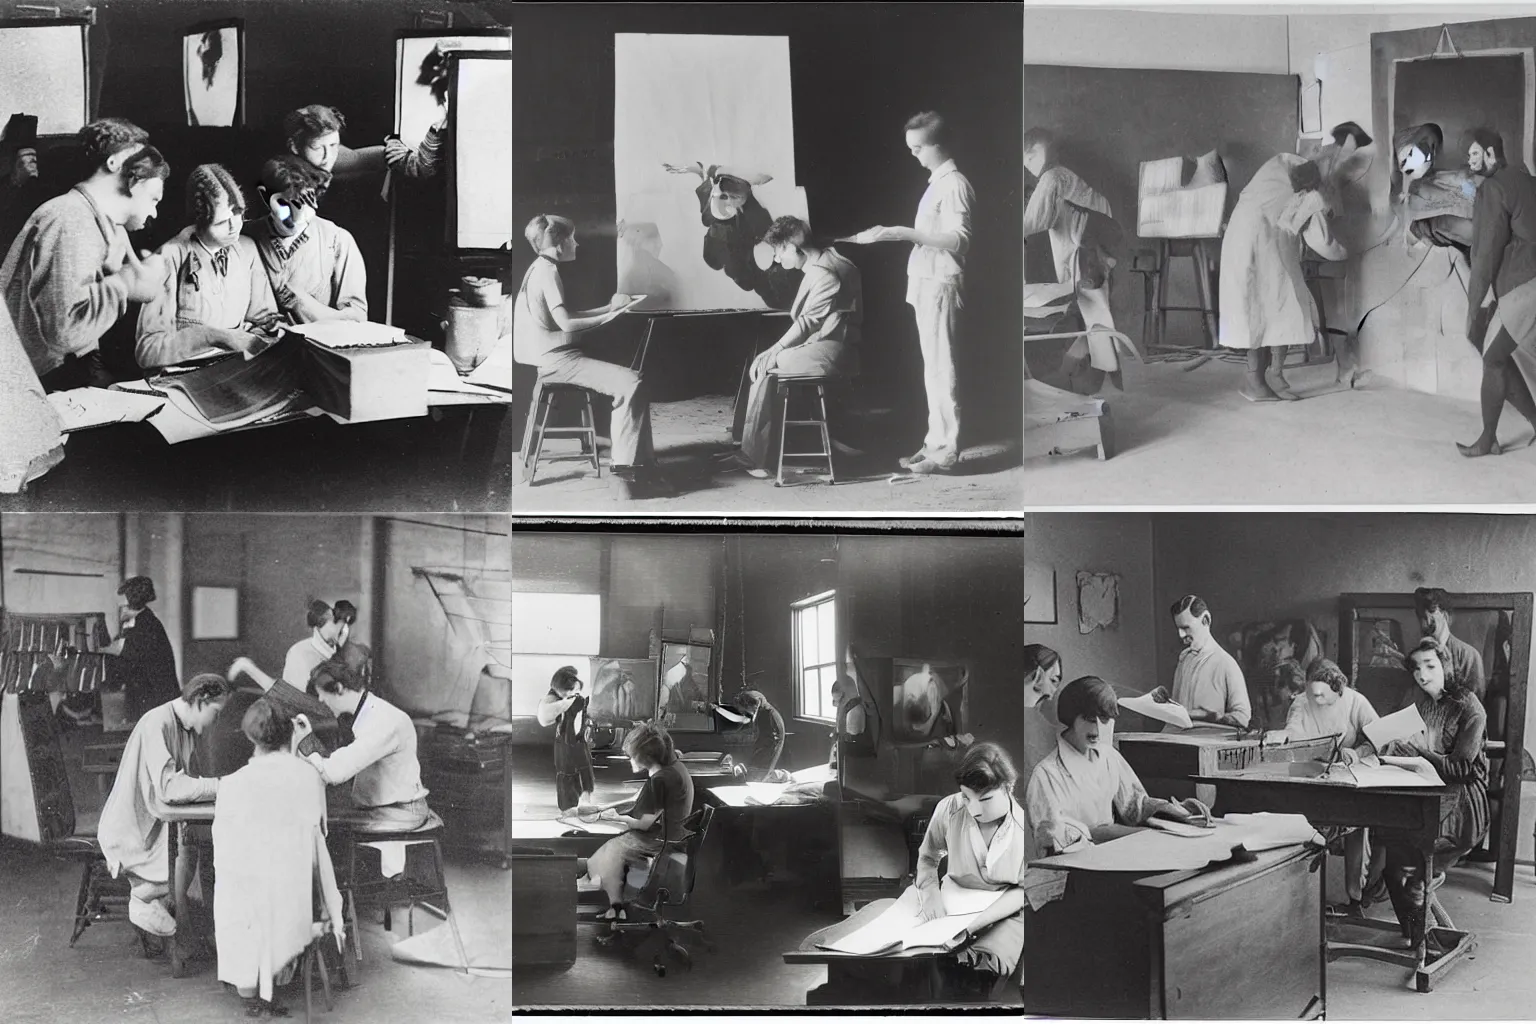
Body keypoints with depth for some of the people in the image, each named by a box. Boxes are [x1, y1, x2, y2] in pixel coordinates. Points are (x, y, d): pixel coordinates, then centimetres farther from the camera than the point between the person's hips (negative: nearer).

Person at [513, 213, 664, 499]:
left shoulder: (542, 270, 19)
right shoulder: (547, 272, -12)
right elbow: (566, 323, -20)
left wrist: (608, 308, 22)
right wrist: (611, 316, -11)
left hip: (556, 355, 11)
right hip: (555, 359, -11)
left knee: (634, 381, 5)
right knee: (631, 384, -22)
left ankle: (642, 468, 0)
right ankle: (624, 474, -21)